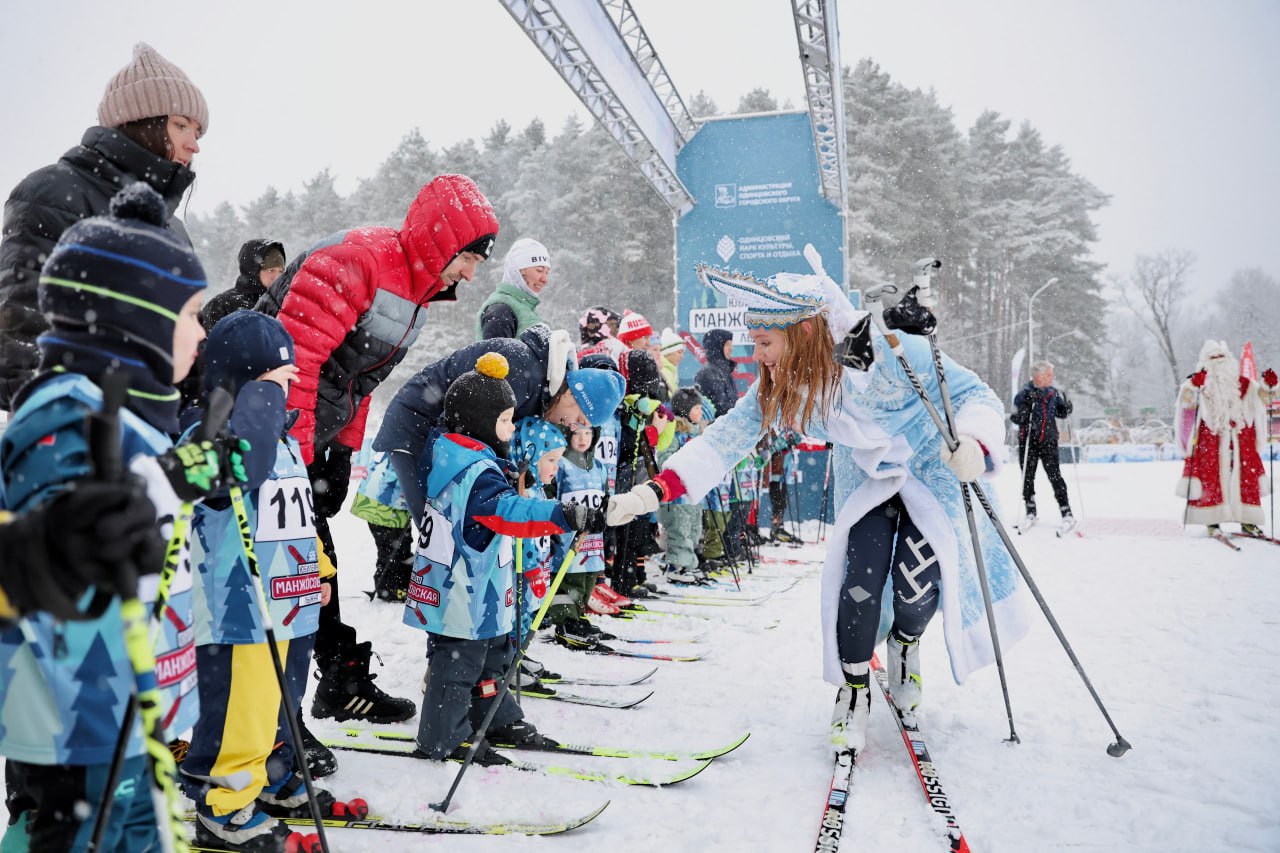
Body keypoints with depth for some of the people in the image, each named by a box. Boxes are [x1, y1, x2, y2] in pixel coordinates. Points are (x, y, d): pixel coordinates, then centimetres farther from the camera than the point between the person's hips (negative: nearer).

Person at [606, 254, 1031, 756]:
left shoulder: (894, 353, -32)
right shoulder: (779, 386, -18)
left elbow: (974, 394, -22)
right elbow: (725, 439, -18)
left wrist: (974, 442, -45)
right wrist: (652, 492, -28)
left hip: (933, 467, -3)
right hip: (868, 479, 3)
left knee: (916, 587, -11)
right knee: (859, 581, -12)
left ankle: (905, 644, 26)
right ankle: (854, 693, 12)